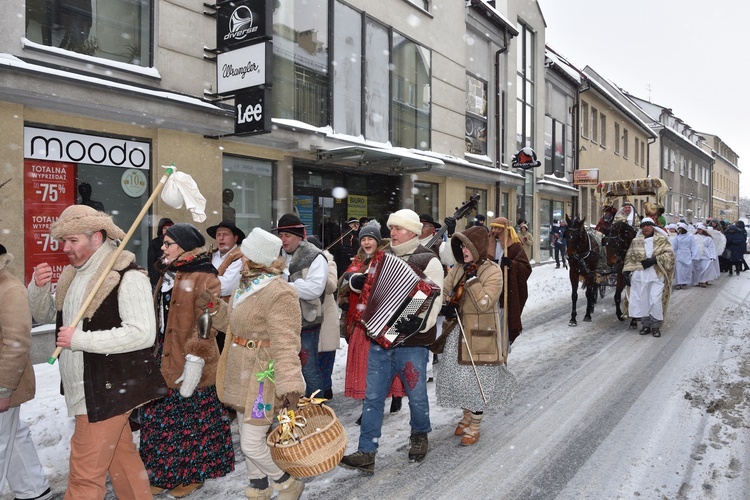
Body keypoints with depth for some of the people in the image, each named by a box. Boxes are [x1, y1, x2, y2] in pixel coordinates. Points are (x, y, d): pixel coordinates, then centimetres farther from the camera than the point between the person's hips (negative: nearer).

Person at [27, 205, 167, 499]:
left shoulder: (127, 277, -19)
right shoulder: (72, 275, 10)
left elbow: (143, 333, -27)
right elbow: (44, 315, 19)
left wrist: (80, 339, -25)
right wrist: (38, 286, -2)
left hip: (107, 390, -9)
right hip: (86, 388, 9)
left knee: (85, 475, -2)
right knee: (122, 456, 21)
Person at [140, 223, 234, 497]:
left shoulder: (203, 279, -15)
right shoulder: (168, 276, 13)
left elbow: (206, 323, -20)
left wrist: (195, 359, -23)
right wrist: (155, 356, 21)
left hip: (189, 365, -8)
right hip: (163, 362, 8)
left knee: (192, 422, 7)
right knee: (162, 421, 16)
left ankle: (193, 474, 25)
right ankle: (166, 473, 33)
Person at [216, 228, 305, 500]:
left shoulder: (279, 293, -23)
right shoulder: (246, 284, 6)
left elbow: (285, 343, -27)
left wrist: (289, 385, -31)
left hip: (262, 374, -9)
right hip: (241, 372, 9)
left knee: (251, 444, -3)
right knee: (247, 435, 19)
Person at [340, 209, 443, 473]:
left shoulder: (428, 260, -8)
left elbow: (435, 300, -16)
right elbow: (370, 282, 25)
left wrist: (421, 324, -31)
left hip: (411, 343, -5)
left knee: (416, 395, 12)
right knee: (373, 397, 7)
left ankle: (419, 435, 40)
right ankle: (366, 453, 15)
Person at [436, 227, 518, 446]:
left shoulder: (493, 271, -13)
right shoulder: (458, 269, 5)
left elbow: (484, 304, -22)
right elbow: (443, 290, 7)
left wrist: (472, 279, -26)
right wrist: (445, 305, -13)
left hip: (480, 335, -6)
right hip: (458, 332, 6)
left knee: (477, 380, 4)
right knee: (460, 376, 15)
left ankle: (474, 427, 22)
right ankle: (467, 416, 38)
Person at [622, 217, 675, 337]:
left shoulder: (662, 239, 5)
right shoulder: (635, 241, 11)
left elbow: (669, 254, -4)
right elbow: (629, 257, 12)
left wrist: (655, 260, -16)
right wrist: (627, 272, 4)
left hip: (657, 275, -2)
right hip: (640, 275, 3)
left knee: (655, 300, -7)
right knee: (642, 300, 5)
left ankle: (655, 326, 7)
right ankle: (646, 324, 18)